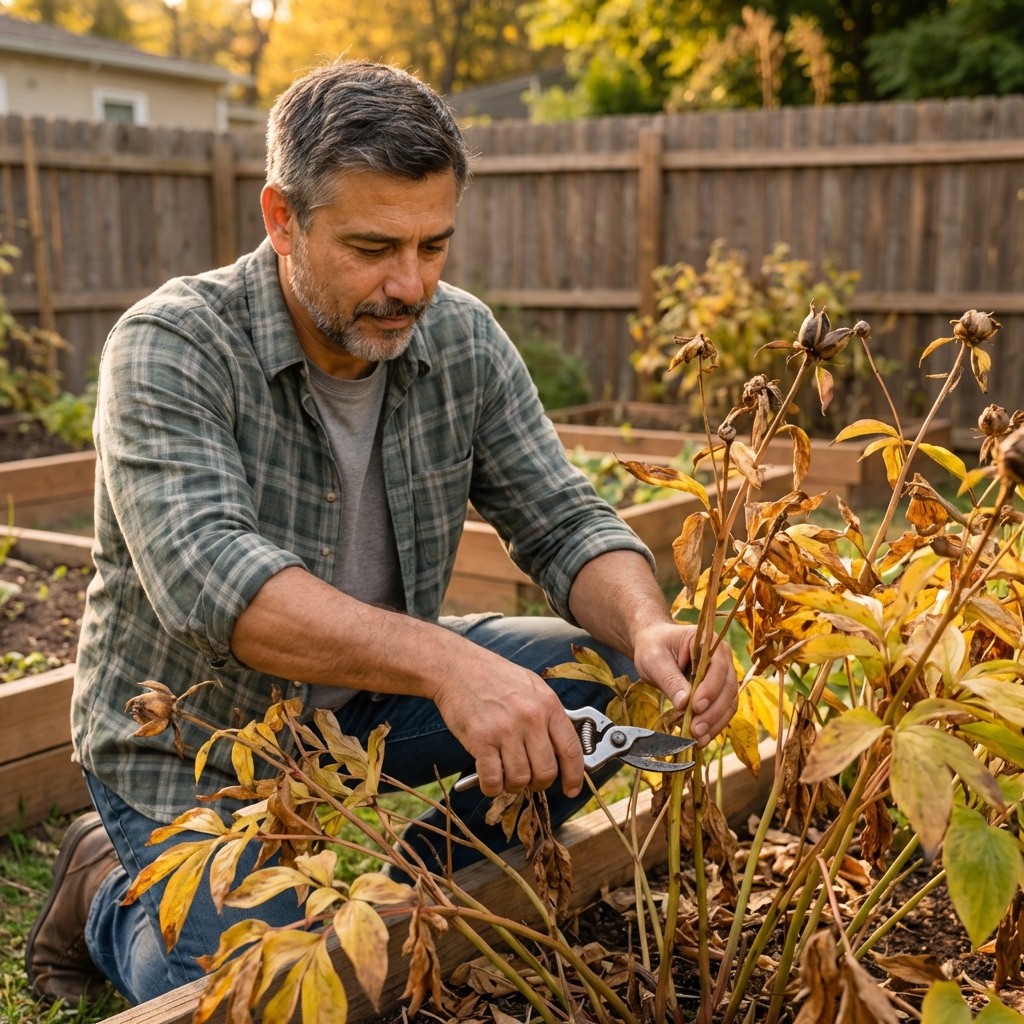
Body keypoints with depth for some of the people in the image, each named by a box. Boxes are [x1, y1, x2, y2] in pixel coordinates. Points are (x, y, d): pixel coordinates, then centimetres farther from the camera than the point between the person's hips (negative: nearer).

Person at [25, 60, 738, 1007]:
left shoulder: (463, 340, -6)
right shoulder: (168, 349, -21)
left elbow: (564, 522, -7)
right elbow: (207, 575, -35)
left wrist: (649, 626, -30)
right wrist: (442, 661, -49)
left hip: (376, 701, 5)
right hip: (200, 744, -4)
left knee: (604, 677, -13)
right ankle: (113, 892, 11)